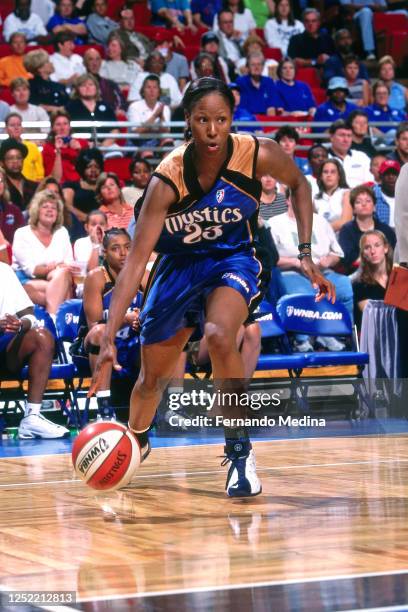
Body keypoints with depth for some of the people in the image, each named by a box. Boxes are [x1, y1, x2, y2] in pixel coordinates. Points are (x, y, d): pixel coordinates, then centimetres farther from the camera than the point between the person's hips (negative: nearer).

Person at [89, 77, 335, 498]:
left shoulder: (258, 154, -24)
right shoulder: (168, 178, -29)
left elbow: (299, 185, 1)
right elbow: (136, 260, -30)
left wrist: (305, 254, -7)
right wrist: (108, 339, -37)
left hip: (231, 258, -1)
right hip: (179, 264, 1)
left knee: (219, 337, -33)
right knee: (152, 376, 12)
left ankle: (240, 451, -18)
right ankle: (136, 442, 46)